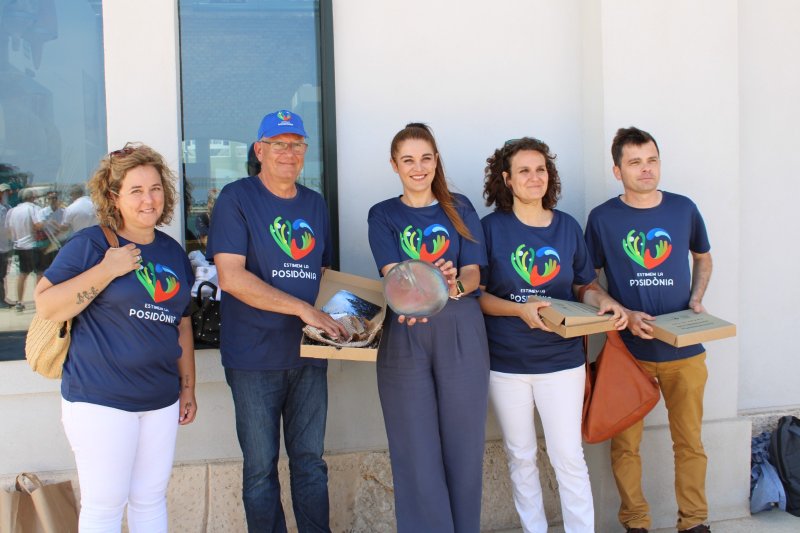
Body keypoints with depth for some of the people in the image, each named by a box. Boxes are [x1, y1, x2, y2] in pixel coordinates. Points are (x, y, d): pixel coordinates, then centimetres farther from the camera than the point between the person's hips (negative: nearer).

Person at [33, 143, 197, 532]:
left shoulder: (173, 252, 11)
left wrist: (187, 386, 17)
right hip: (101, 400, -6)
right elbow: (45, 306, -15)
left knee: (151, 498, 14)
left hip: (161, 398, 6)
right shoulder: (90, 245, -7)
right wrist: (108, 269, -20)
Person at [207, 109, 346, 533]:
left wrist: (333, 316, 2)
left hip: (308, 352, 5)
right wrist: (304, 308, -20)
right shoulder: (236, 198, -6)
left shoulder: (314, 204, 12)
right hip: (255, 356, -4)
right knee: (261, 467, 6)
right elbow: (231, 277, -16)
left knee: (310, 461, 12)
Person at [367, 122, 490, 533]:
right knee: (417, 452, 0)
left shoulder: (459, 208, 10)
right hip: (405, 336, -1)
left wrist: (454, 286, -24)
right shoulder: (382, 215, 8)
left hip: (461, 333, 1)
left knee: (463, 444, 5)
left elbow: (473, 272, 1)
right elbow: (393, 275, -7)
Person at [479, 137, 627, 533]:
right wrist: (520, 309, -21)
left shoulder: (568, 226, 3)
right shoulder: (491, 227, -4)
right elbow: (476, 294, -6)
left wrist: (606, 303, -10)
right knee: (521, 456, 12)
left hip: (562, 359, 1)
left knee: (569, 456, 0)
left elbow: (586, 286, 12)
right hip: (506, 362, 0)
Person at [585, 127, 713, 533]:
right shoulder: (602, 218, -4)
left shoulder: (684, 208, 2)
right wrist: (626, 315, -13)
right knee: (625, 444, 6)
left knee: (689, 441, 10)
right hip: (628, 349, -1)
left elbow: (703, 258, 18)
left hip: (684, 349, 2)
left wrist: (696, 299, 1)